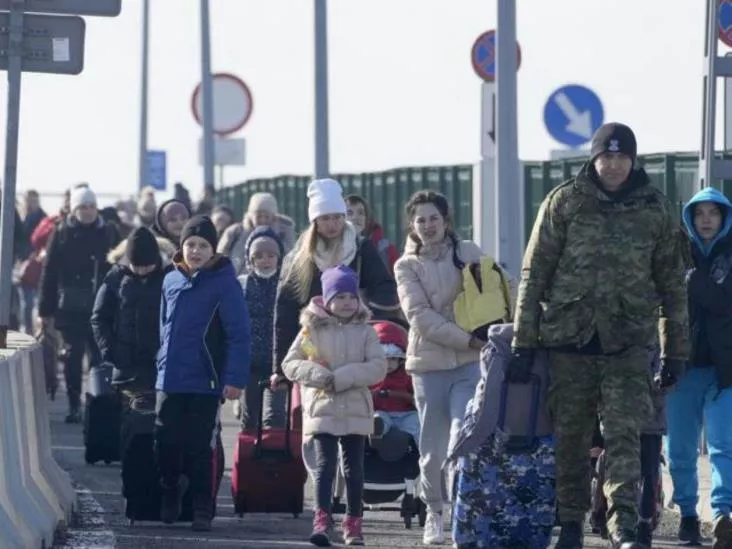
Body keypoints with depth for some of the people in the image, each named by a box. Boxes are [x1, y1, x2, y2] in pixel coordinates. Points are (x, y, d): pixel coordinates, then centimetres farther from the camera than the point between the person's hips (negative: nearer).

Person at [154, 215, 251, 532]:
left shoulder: (223, 283, -8)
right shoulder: (171, 281, 8)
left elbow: (239, 334, -11)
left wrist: (235, 378, -17)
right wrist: (163, 364, 15)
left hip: (205, 383, -4)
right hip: (169, 381, 5)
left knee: (199, 449, 1)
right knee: (166, 444, 6)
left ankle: (202, 511, 10)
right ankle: (171, 492, 29)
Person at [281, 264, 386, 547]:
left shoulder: (365, 332, 3)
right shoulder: (312, 330, 1)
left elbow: (378, 367, -7)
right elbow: (290, 364, 0)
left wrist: (342, 378, -17)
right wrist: (319, 375, -17)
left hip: (356, 410, 2)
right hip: (322, 409, -2)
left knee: (354, 468, 8)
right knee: (325, 465, -10)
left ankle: (353, 522, 17)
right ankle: (321, 521, -16)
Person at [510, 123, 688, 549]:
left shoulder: (656, 209, 6)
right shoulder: (565, 203, 1)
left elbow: (672, 282, 12)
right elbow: (535, 273, 2)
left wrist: (676, 349, 10)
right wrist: (523, 343, -2)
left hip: (629, 342, 0)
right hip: (569, 337, 0)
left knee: (625, 435, -11)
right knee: (570, 438, 7)